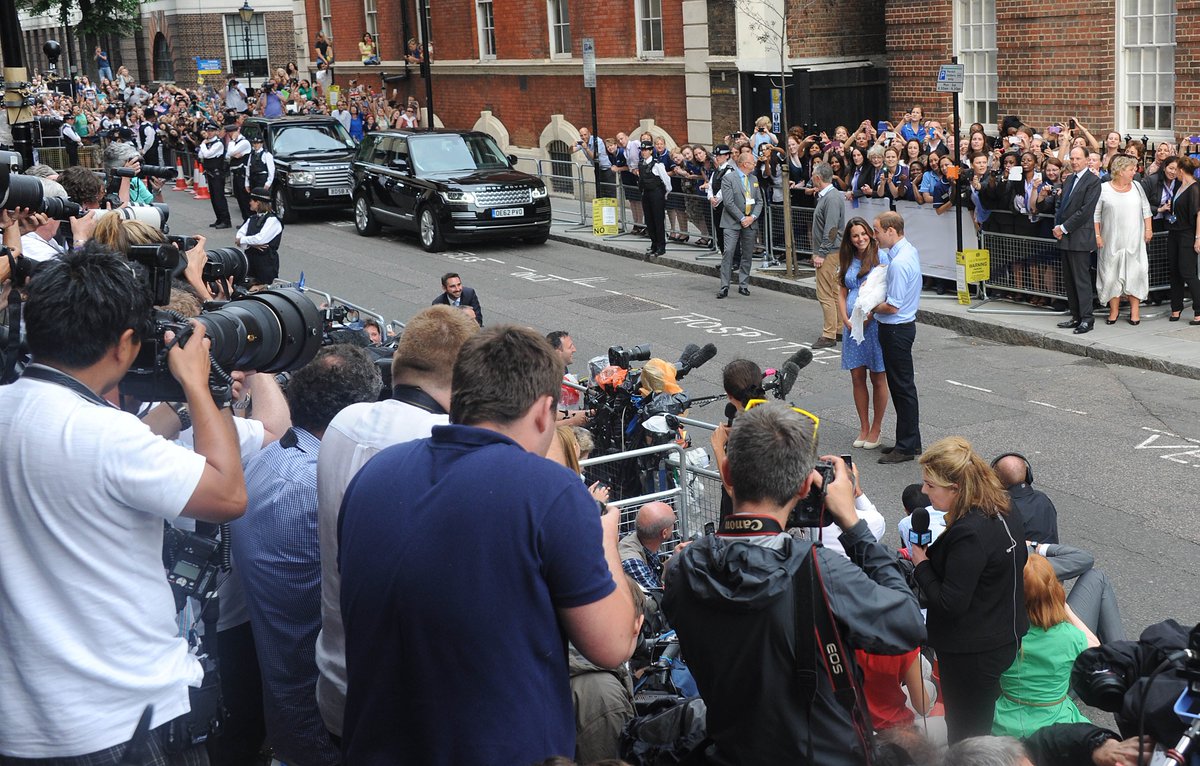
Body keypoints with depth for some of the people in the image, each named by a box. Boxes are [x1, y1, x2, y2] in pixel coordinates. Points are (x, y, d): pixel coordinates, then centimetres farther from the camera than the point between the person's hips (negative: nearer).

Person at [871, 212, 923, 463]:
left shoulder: (899, 263, -24)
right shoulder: (910, 251, 8)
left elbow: (892, 306, -23)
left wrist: (871, 308, -6)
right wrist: (874, 309, 10)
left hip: (896, 330, -10)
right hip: (902, 325, 10)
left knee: (902, 388, -2)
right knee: (901, 386, 16)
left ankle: (907, 447, 6)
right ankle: (909, 441, 24)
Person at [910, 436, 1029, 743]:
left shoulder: (968, 534, -29)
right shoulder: (1003, 514, 1)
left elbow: (950, 604, -27)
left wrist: (922, 564, -13)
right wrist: (931, 554, 4)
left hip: (971, 654, -9)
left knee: (965, 740, 7)